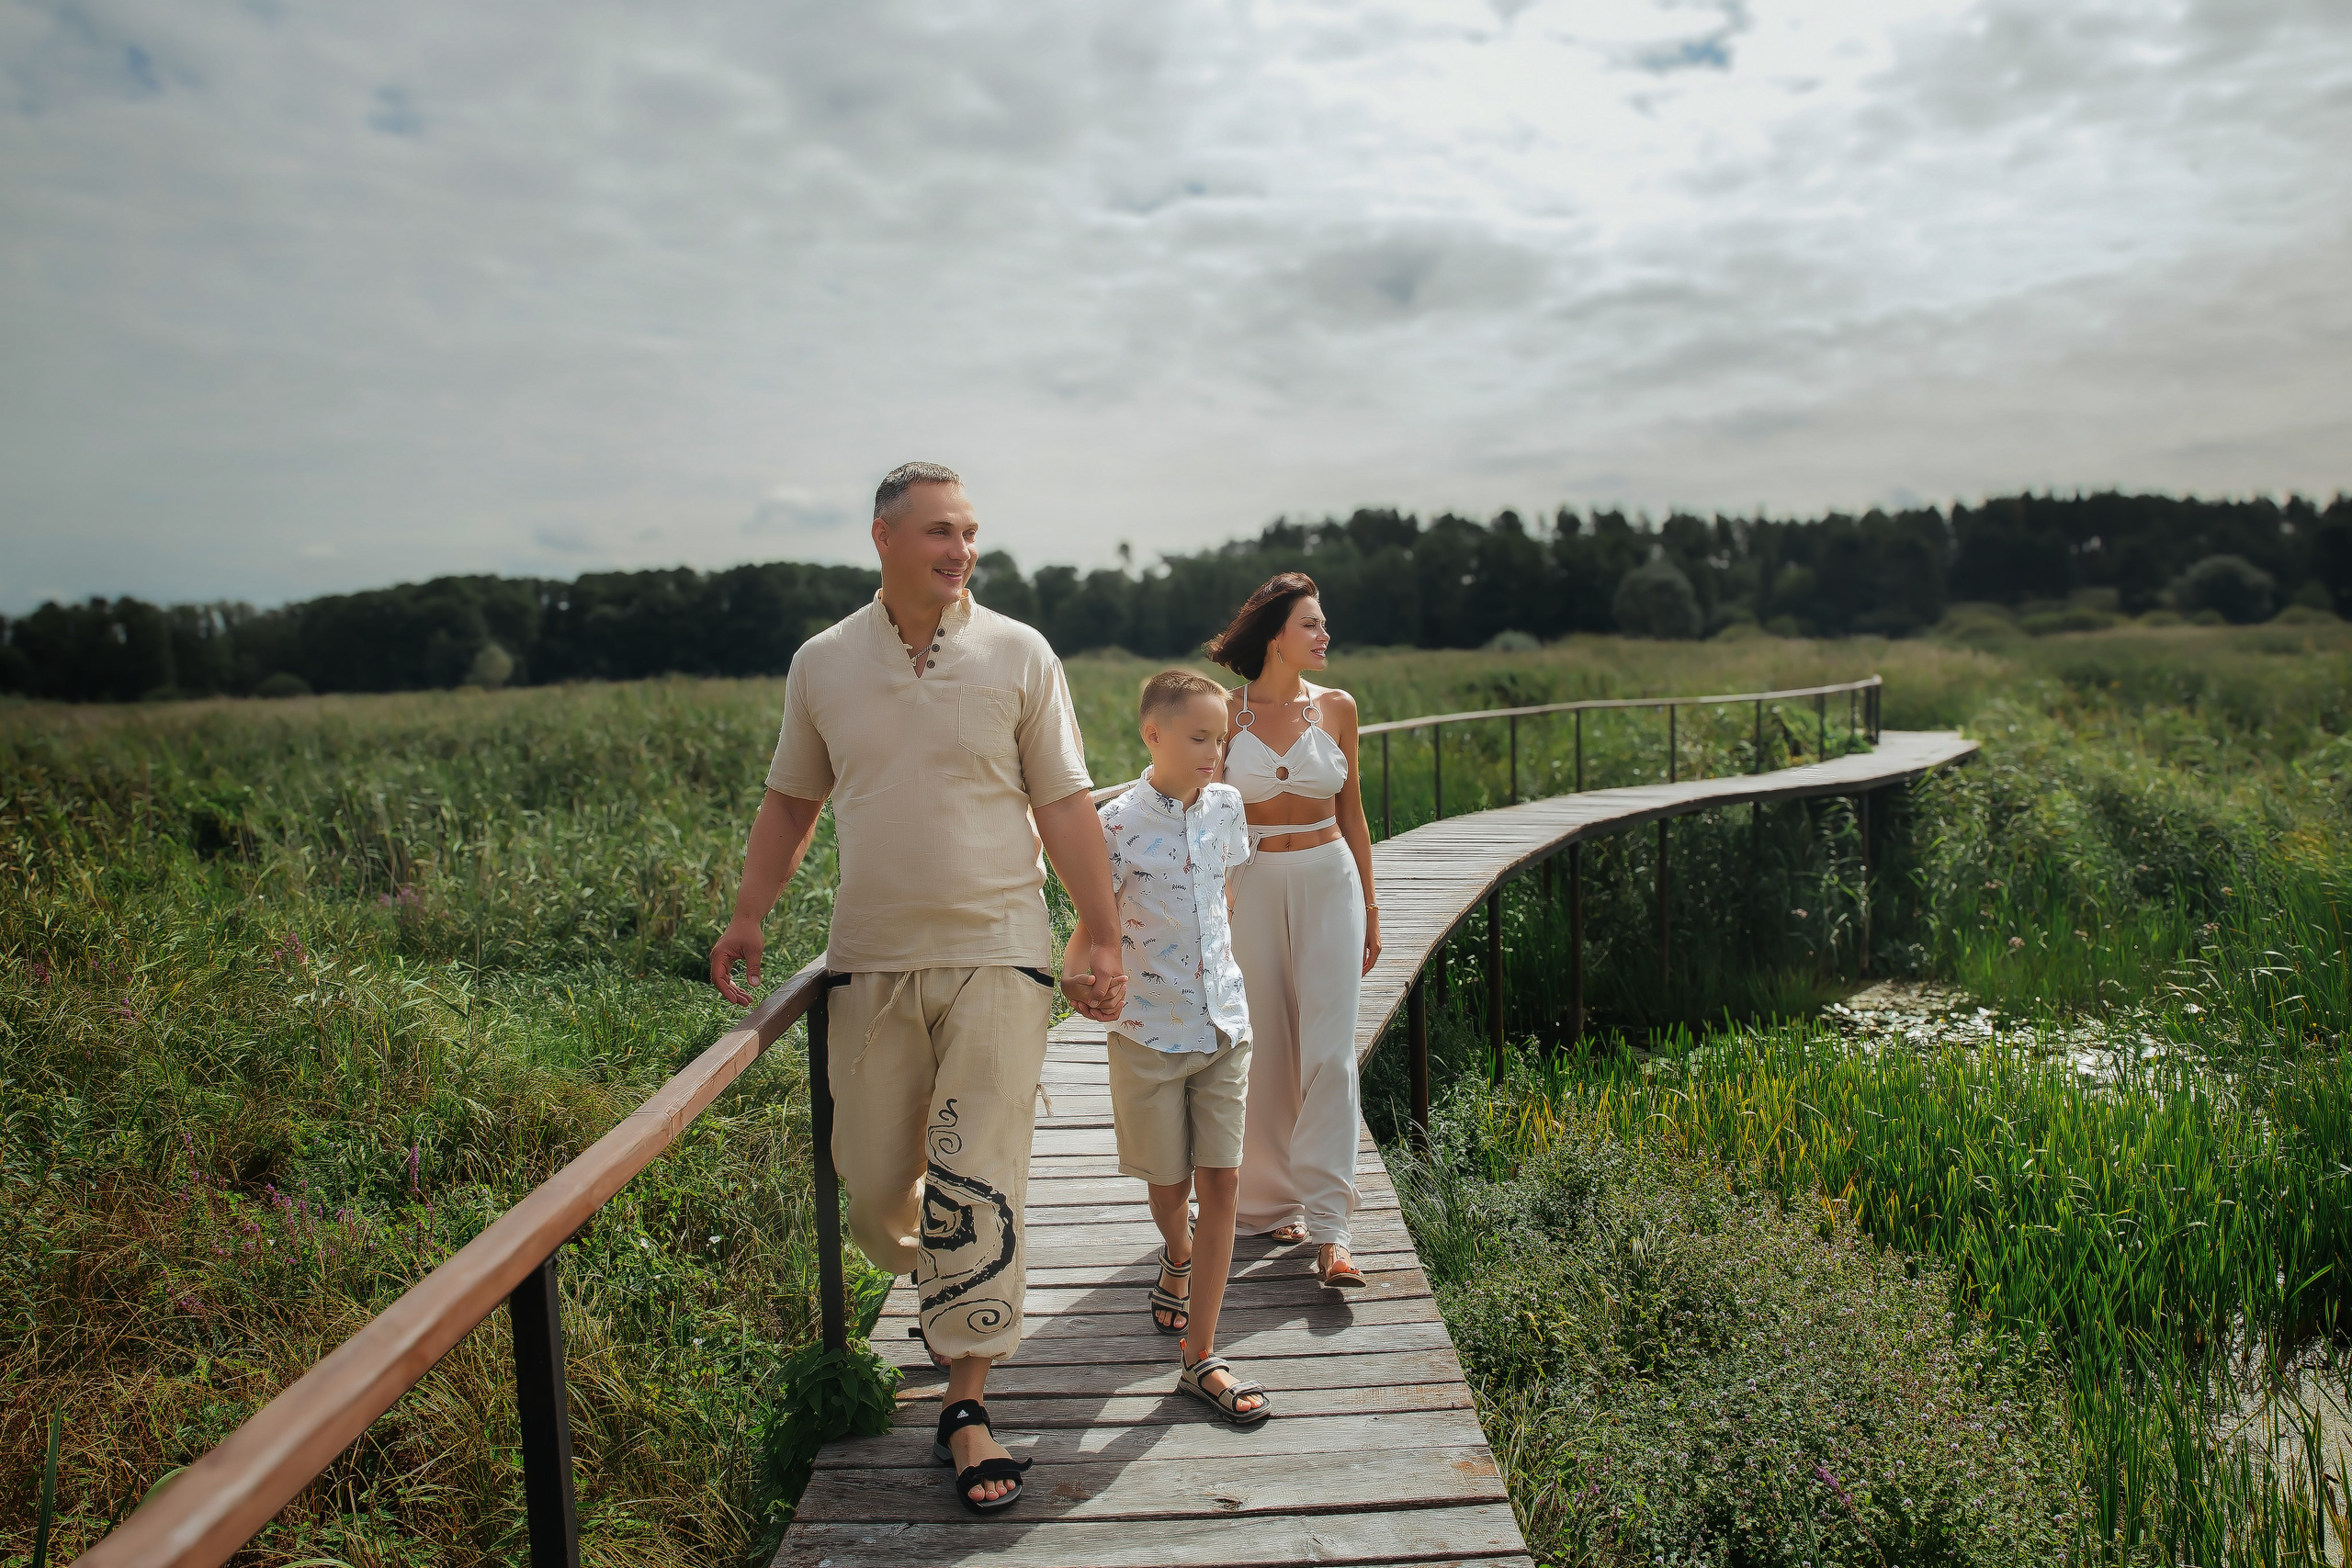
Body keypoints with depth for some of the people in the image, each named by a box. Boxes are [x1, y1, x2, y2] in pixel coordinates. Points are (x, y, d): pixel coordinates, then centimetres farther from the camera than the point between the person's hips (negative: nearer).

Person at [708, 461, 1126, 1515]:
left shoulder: (1018, 656, 0)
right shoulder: (822, 664, 6)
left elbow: (1063, 807, 0)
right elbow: (791, 798, 15)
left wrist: (1106, 942, -2)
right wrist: (748, 918, 9)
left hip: (995, 954, -2)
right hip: (871, 958, 3)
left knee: (977, 1182, -5)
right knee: (873, 1185, 9)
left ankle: (964, 1406, 7)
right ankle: (943, 1288, 41)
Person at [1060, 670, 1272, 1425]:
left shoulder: (1225, 806, 1)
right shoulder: (1121, 823, -14)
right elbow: (1092, 917, -10)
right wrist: (1075, 972, -28)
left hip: (1224, 1023, 4)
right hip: (1149, 1029, -3)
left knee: (1221, 1180, 0)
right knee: (1170, 1182, 12)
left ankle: (1200, 1358, 8)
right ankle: (1178, 1260, 47)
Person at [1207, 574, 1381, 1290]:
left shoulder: (1337, 707, 4)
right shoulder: (1226, 711, -3)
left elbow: (1351, 812, 10)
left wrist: (1370, 908, 11)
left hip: (1329, 884, 1)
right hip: (1252, 887, -1)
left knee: (1329, 1051, -6)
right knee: (1264, 1052, 6)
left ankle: (1329, 1230, -4)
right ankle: (1270, 1202, 24)